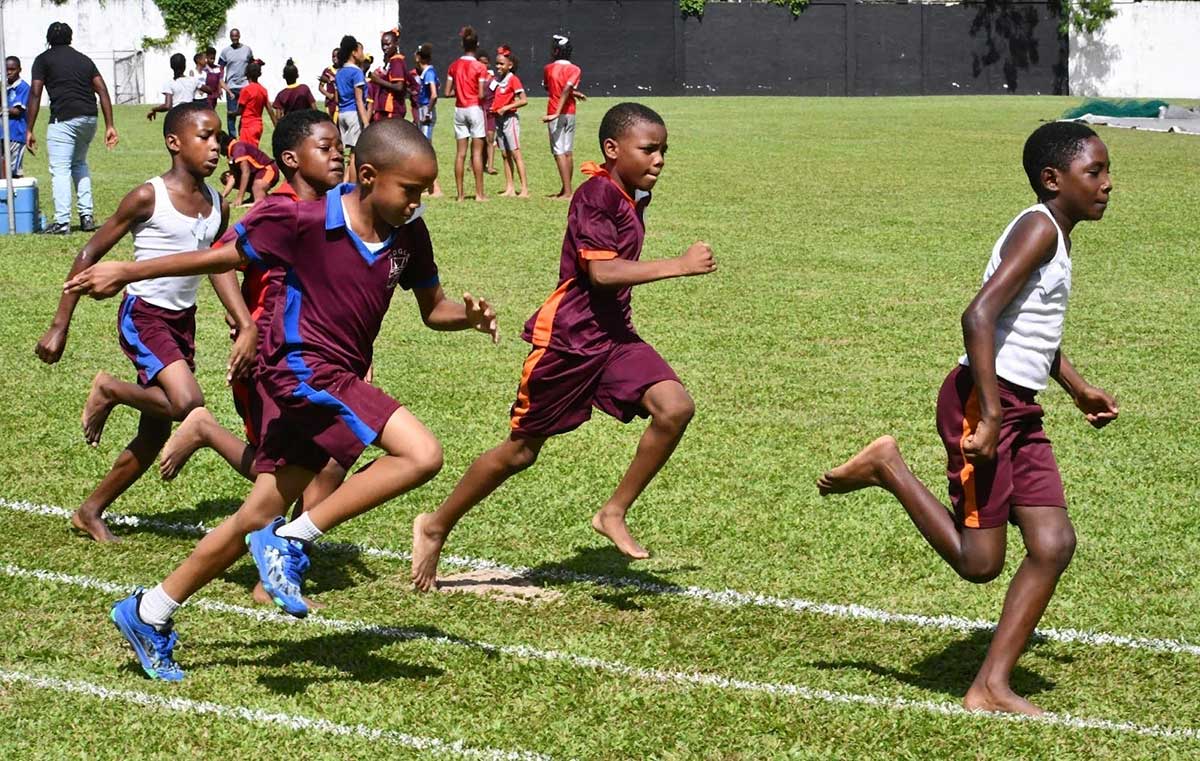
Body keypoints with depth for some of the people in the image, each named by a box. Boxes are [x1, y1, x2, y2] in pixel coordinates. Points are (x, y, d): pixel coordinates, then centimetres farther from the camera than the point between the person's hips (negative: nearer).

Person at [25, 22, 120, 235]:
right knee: (80, 163, 23)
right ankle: (87, 216, 15)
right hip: (89, 118, 5)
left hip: (63, 119, -5)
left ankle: (62, 222, -12)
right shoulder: (84, 60, 19)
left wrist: (29, 130, -2)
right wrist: (110, 126, 8)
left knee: (60, 169, -4)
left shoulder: (43, 60, 6)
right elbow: (103, 91, 10)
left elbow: (35, 95, -3)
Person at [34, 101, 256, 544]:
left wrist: (247, 326, -4)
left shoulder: (217, 207, 2)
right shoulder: (148, 198, -14)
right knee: (187, 402, -27)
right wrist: (59, 327, -9)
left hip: (183, 321, 7)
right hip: (143, 317, -7)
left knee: (154, 434, 10)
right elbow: (89, 255, -9)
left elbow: (219, 267, 11)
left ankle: (91, 511, 27)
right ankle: (109, 390, 0)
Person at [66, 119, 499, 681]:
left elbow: (433, 310, 13)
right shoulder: (303, 223, -15)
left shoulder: (409, 238, 1)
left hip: (339, 380, 7)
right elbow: (224, 257, -3)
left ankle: (150, 613, 27)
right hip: (304, 367, -7)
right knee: (420, 454, -23)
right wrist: (128, 271, 4)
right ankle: (292, 541, -13)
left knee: (258, 518, 12)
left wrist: (470, 316, -10)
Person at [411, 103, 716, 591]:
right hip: (567, 337, -7)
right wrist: (678, 266, -28)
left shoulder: (633, 197, 9)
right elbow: (602, 271, -28)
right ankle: (436, 528, 23)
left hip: (613, 335, 7)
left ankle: (614, 513, -2)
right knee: (522, 450, 4)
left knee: (675, 407, -16)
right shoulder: (596, 194, -17)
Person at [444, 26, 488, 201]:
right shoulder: (480, 67, -9)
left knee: (460, 153, 5)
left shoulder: (453, 66, 3)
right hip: (474, 108, -4)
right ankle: (479, 193, -4)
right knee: (477, 152, -2)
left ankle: (460, 193, 4)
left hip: (459, 110, 4)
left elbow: (447, 92, 2)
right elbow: (481, 95, -13)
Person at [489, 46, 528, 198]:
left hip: (510, 118, -8)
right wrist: (492, 108, 2)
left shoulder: (513, 80, -11)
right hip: (498, 119, 8)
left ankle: (525, 189, -11)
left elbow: (524, 100, -17)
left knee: (515, 154, -10)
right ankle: (509, 188, 9)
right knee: (505, 155, 7)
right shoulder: (496, 80, 11)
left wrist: (505, 108, -19)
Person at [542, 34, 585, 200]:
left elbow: (548, 88, 10)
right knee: (568, 152, 11)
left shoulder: (548, 69, -2)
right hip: (570, 114, 3)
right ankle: (566, 190, 16)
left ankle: (566, 191, -15)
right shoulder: (575, 70, -2)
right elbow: (566, 90, -15)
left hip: (555, 114, -3)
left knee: (559, 152, -6)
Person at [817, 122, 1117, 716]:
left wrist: (1078, 390, 26)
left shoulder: (1059, 236, 17)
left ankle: (991, 687, 5)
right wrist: (989, 417, -25)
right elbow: (978, 316, -24)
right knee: (979, 562, -6)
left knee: (1054, 544, 1)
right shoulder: (1038, 229, -13)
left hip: (1019, 410, 10)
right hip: (982, 400, -10)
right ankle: (886, 468, 11)